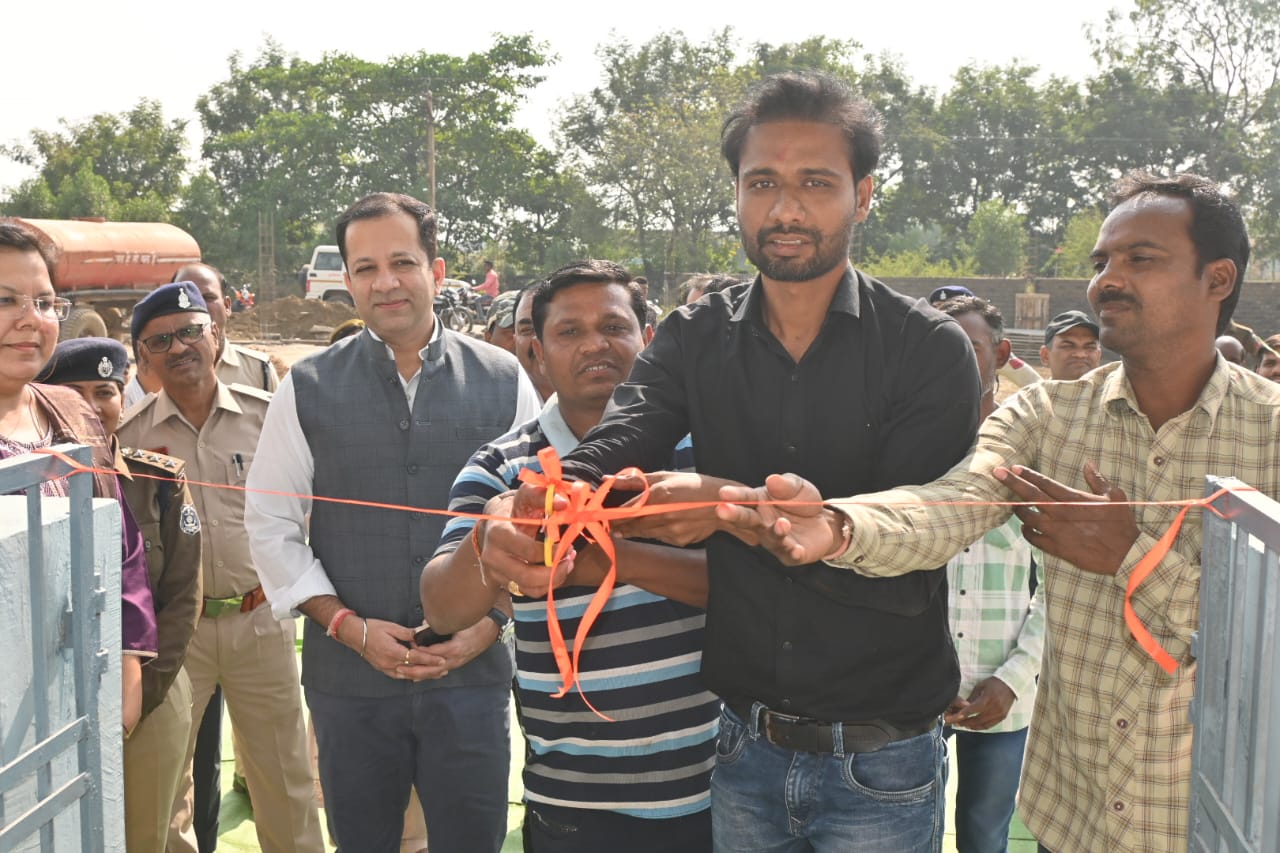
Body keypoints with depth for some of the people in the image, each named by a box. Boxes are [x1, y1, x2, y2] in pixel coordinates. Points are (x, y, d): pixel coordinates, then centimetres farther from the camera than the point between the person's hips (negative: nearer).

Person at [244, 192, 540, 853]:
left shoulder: (503, 382, 1)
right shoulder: (309, 389, 1)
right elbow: (271, 526, 3)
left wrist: (487, 625, -6)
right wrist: (348, 625, -6)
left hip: (471, 673, 0)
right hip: (349, 677, 0)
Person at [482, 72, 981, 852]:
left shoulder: (929, 349, -11)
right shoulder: (695, 340, -1)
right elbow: (613, 451, -18)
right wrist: (544, 506, -40)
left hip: (880, 765, -2)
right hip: (745, 749, 3)